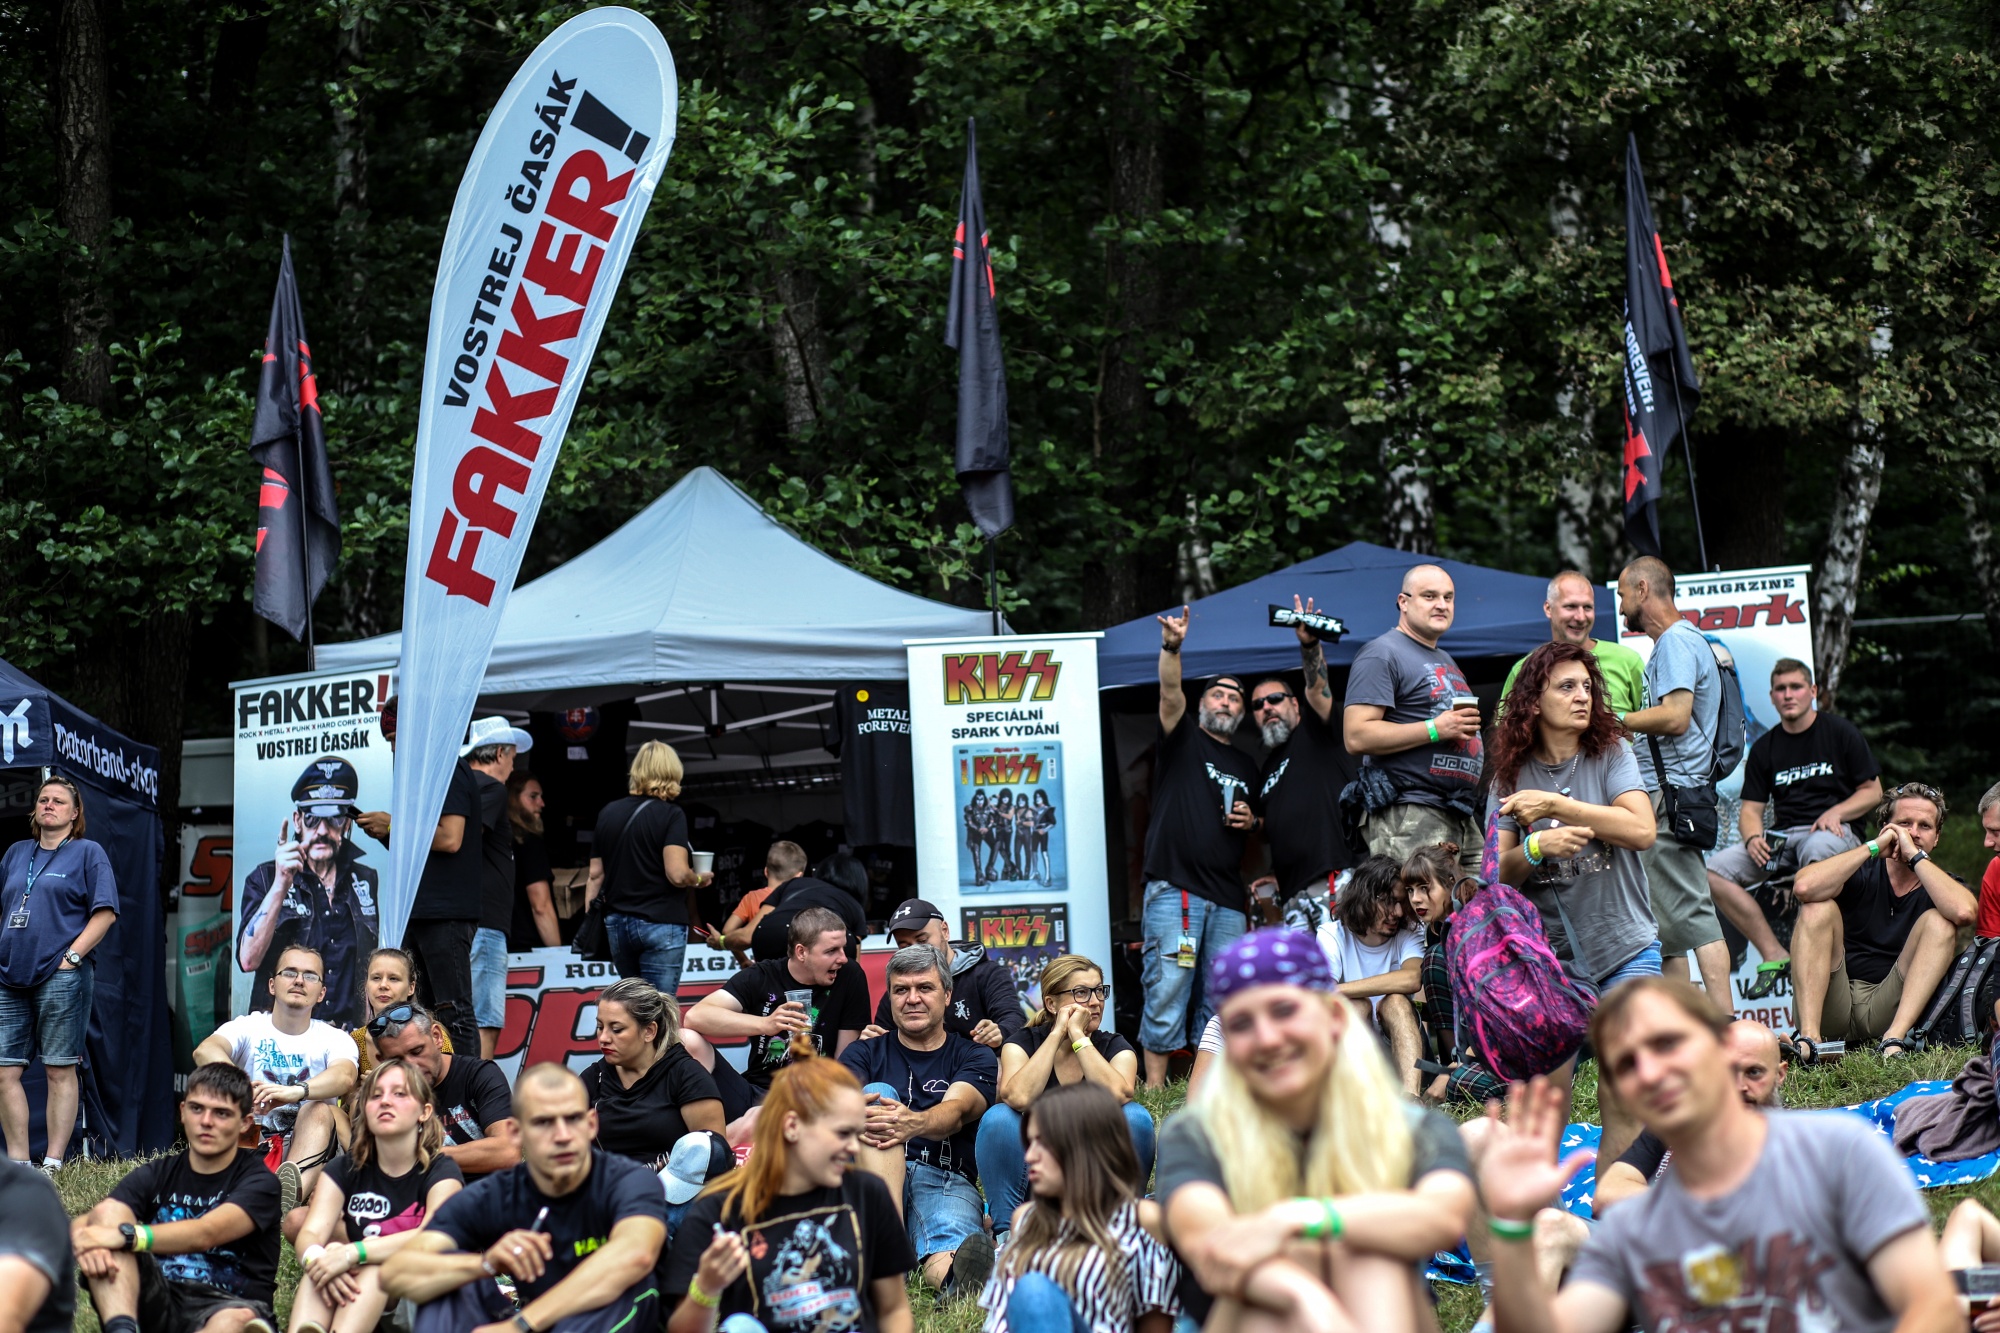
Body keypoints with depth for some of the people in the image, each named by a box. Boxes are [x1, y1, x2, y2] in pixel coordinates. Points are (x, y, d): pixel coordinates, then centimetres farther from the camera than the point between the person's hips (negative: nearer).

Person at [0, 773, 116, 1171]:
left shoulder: (88, 853, 4)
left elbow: (105, 913, -4)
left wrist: (73, 955, -11)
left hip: (60, 977, -6)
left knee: (60, 1070, -3)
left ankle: (52, 1165, -1)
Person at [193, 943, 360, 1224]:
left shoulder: (334, 1039, 4)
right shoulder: (248, 1027, 6)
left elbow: (345, 1076, -21)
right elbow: (205, 1051, -17)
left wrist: (296, 1091, -44)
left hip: (308, 1148, 0)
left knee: (321, 1110, -30)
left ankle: (289, 1192, -58)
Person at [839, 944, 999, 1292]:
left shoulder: (974, 1057, 16)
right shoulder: (864, 1053, 21)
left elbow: (956, 1110, -8)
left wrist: (915, 1124, -34)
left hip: (946, 1180, -1)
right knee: (878, 1093, -25)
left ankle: (951, 1274, -77)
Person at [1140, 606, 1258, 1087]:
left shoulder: (1245, 767, 23)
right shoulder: (1183, 741, 8)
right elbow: (1170, 696, -12)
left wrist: (1251, 821, 9)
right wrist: (1172, 649, -29)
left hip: (1228, 898, 6)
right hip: (1174, 888, -5)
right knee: (1167, 989, -10)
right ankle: (1154, 1089, -7)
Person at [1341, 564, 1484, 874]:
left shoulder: (1445, 661, 25)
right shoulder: (1382, 654, -5)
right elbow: (1357, 737, -17)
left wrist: (1466, 727, 16)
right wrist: (1435, 729, -18)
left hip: (1461, 814, 9)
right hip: (1408, 816, -9)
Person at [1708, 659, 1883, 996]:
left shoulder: (1840, 732, 7)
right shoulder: (1765, 748, 17)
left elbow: (1873, 791, 7)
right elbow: (1751, 808, 14)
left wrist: (1836, 812, -12)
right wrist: (1753, 837, -10)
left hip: (1834, 832, -4)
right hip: (1782, 834, 4)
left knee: (1817, 850, -43)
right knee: (1714, 871, -21)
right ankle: (1774, 954, -21)